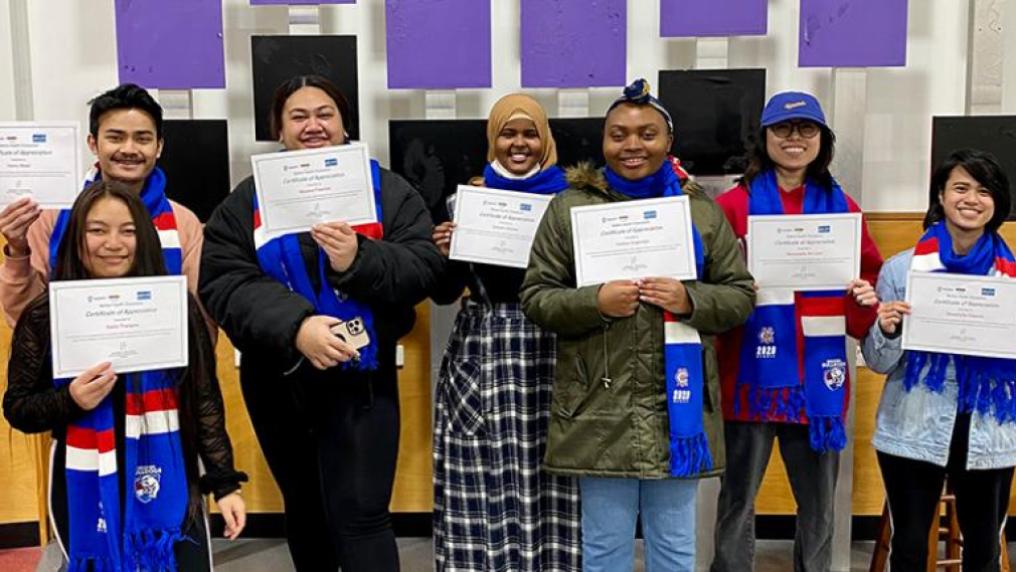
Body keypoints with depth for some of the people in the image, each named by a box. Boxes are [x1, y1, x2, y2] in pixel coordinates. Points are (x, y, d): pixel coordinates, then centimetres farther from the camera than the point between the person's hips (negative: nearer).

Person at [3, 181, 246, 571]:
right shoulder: (44, 316, -3)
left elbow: (206, 401, 2)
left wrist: (225, 482, -1)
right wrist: (70, 401, -17)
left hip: (166, 488, 0)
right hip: (87, 494, 0)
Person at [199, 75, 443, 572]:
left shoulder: (387, 189, 2)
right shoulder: (247, 199, 3)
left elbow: (424, 266, -8)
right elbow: (223, 284, -10)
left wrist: (360, 260, -27)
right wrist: (296, 326, -25)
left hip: (361, 380, -2)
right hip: (278, 382, 3)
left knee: (360, 516, -6)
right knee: (304, 509, 20)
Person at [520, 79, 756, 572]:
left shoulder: (701, 209, 7)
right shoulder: (569, 207, 2)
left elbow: (740, 295, 7)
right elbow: (536, 298, 0)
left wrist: (689, 300, -12)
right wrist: (595, 301, -16)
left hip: (678, 408, 2)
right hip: (600, 411, -1)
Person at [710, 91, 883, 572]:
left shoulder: (842, 207, 9)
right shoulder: (733, 205, -1)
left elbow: (869, 279, 14)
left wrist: (866, 301, -7)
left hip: (819, 379, 3)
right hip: (753, 377, -3)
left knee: (819, 504, 13)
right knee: (738, 499, 6)